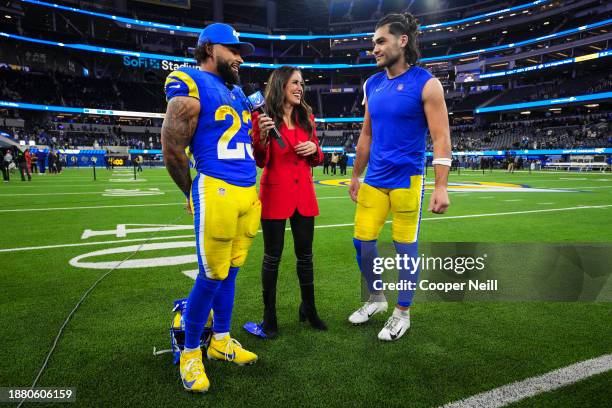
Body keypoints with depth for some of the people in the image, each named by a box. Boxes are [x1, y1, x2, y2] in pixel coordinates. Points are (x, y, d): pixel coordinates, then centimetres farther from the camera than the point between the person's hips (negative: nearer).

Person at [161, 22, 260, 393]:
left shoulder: (238, 93, 20)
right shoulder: (190, 85, -5)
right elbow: (173, 151, -6)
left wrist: (259, 134, 11)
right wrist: (195, 194, 3)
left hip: (249, 192, 8)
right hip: (217, 191, -8)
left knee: (230, 272, 15)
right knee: (212, 276, -2)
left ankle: (221, 340, 32)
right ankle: (190, 352, 19)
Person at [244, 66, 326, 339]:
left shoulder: (306, 117, 11)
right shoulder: (264, 117, -3)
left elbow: (316, 160, 17)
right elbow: (259, 162, -5)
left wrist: (314, 148, -5)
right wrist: (262, 135, -21)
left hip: (304, 194, 4)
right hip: (275, 194, -4)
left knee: (305, 254, 11)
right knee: (273, 257, 4)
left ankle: (308, 308, 28)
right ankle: (269, 317, 18)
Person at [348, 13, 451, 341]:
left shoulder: (426, 84, -6)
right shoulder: (372, 85, 10)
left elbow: (441, 139, -10)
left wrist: (441, 187, -17)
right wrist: (355, 176, 18)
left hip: (407, 181, -5)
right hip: (373, 180, 6)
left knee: (405, 248, 4)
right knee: (362, 241, 7)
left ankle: (402, 313, 23)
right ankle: (376, 298, 31)